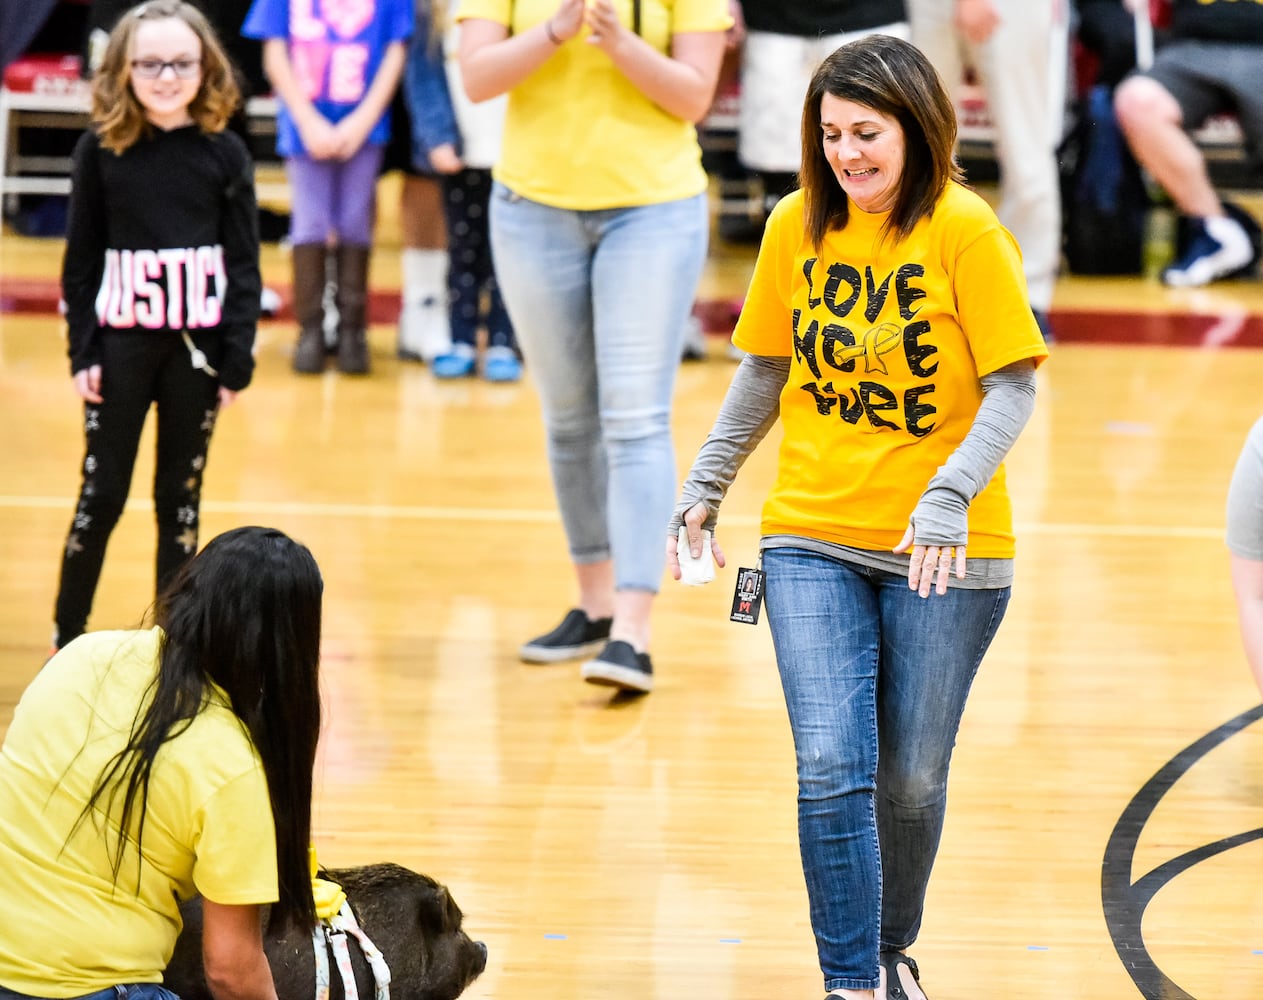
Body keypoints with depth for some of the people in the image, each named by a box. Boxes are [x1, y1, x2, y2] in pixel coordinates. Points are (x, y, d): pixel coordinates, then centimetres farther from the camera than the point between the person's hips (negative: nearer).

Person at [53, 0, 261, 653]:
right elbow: (80, 259, 1)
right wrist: (82, 351, -4)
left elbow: (244, 264, 1)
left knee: (181, 500, 9)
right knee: (101, 496, 3)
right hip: (121, 346, -1)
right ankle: (67, 641, 11)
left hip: (196, 347, 1)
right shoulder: (100, 151, -2)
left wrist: (238, 359, -4)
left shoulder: (224, 156, -1)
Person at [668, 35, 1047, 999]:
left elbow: (1013, 389, -12)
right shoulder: (798, 226, 2)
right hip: (812, 539, 2)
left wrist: (949, 496, -25)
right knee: (833, 771, -10)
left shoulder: (965, 231, -11)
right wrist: (706, 485, 12)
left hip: (943, 555, -2)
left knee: (910, 779, 8)